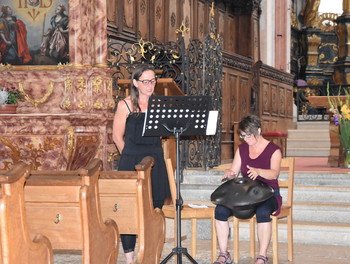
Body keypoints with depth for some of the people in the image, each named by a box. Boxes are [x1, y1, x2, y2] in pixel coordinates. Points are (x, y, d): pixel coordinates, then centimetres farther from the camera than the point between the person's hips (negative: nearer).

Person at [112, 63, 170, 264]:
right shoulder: (125, 105, 0)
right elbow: (118, 137, 3)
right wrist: (131, 156, 5)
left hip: (156, 162, 4)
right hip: (131, 163, -3)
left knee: (155, 207, 3)